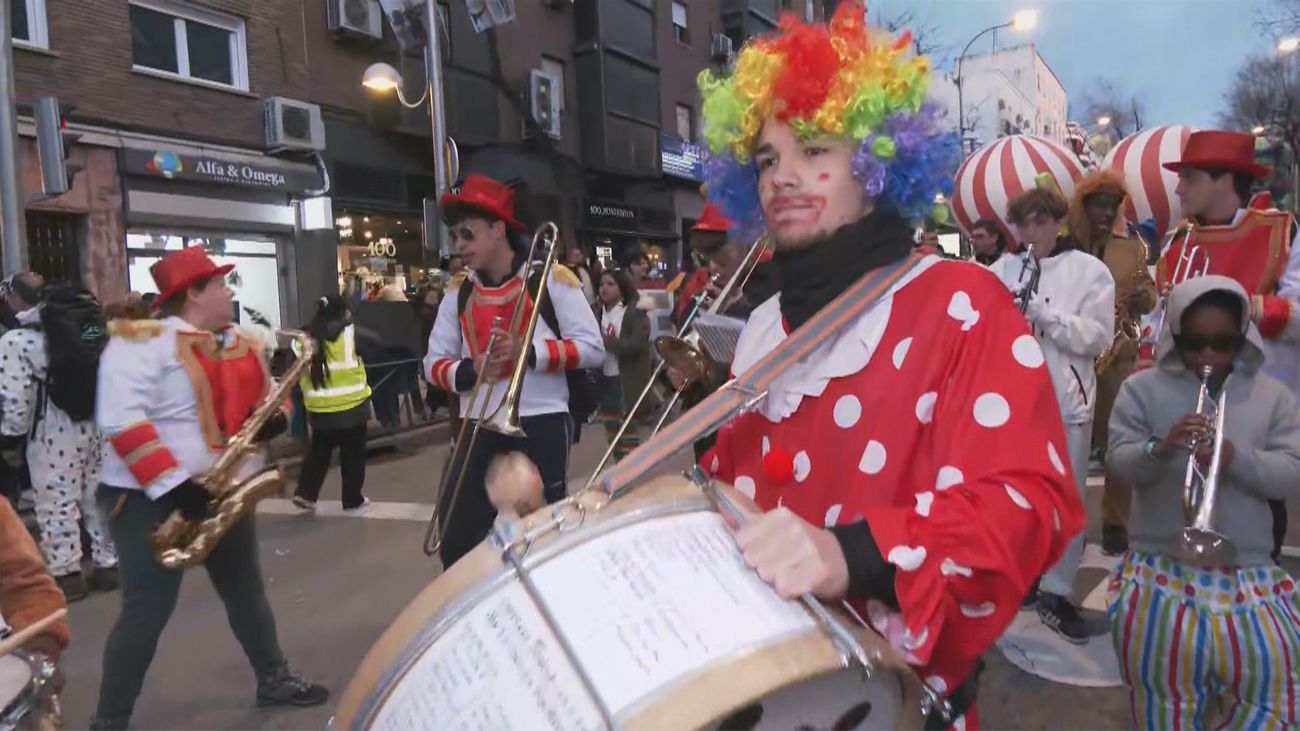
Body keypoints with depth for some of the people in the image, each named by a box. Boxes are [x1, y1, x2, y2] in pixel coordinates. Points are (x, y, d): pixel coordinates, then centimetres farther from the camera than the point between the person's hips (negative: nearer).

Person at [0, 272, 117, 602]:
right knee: (98, 497, 13)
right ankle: (108, 564, 21)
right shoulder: (80, 325, 9)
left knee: (56, 504, 3)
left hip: (52, 435, -6)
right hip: (97, 425, 7)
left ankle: (66, 574, 8)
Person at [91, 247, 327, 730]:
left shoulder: (241, 344, 10)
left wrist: (275, 417, -5)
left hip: (225, 492, 7)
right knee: (148, 610, -3)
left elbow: (265, 394, 20)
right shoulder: (141, 342, -15)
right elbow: (121, 421, -24)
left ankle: (274, 680, 33)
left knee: (246, 592, 17)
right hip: (151, 498, -7)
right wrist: (173, 484, -29)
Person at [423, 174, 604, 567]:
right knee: (456, 536, 4)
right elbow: (433, 364, 10)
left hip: (542, 423, -4)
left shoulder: (551, 280, -3)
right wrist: (469, 370, -12)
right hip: (478, 427, 4)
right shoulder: (458, 293, 9)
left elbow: (592, 348, -7)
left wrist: (529, 351, -18)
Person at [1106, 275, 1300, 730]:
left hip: (1247, 571, 2)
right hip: (1161, 568, -1)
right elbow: (1118, 461, -6)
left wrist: (1235, 457, -21)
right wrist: (1159, 449, -27)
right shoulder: (1142, 388, 2)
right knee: (1164, 688, 0)